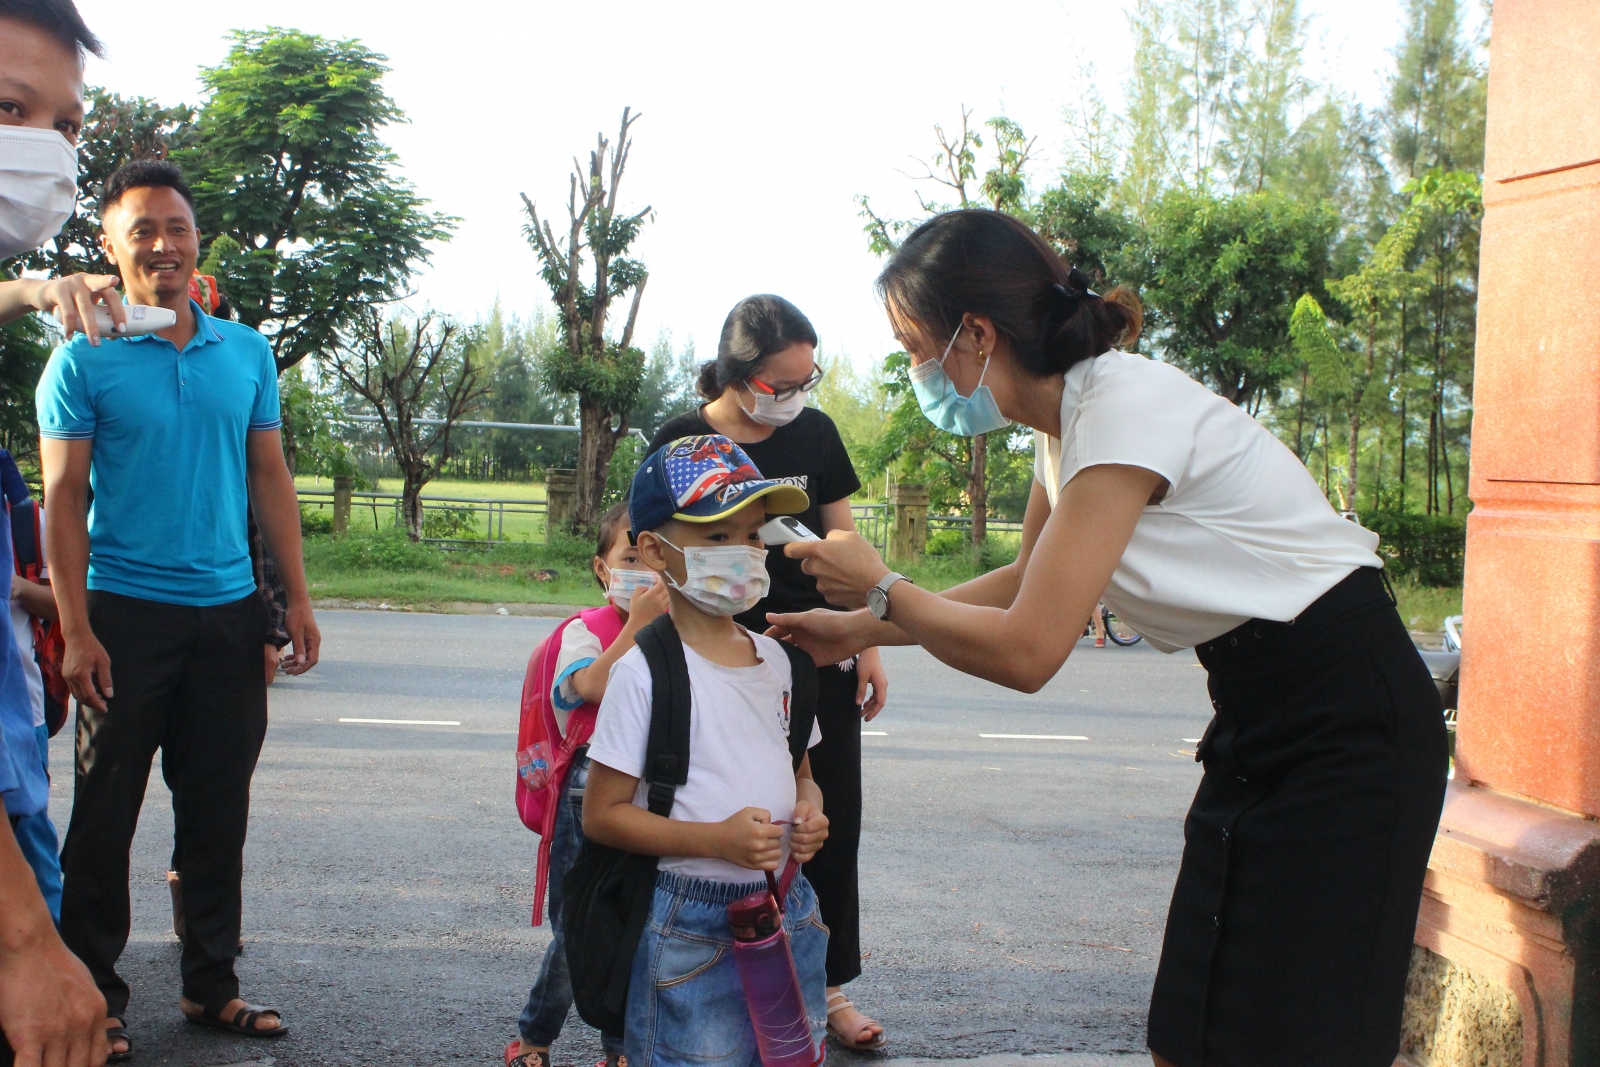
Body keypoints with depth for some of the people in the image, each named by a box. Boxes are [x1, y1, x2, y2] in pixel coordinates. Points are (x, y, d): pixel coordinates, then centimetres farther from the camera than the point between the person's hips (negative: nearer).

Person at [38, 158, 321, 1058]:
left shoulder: (247, 352, 8)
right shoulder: (85, 359, -2)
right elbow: (64, 496, -4)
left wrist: (298, 598, 6)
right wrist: (76, 629, -11)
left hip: (229, 613, 4)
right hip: (126, 611, -3)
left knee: (219, 809, 10)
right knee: (106, 811, 4)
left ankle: (212, 985, 22)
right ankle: (95, 994, 17)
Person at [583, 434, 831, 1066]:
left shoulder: (774, 659, 7)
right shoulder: (644, 672, -12)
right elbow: (602, 815, -12)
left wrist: (809, 813, -3)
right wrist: (716, 839, -22)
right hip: (693, 928, -6)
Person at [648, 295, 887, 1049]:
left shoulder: (815, 433, 2)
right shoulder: (683, 443, -7)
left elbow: (843, 544, 9)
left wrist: (868, 646, 7)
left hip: (819, 661, 3)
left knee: (829, 823, 8)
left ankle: (824, 986, 23)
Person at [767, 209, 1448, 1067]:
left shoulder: (1127, 408, -23)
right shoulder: (1066, 422, 4)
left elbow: (1026, 650, -25)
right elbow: (1024, 583, 22)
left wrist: (880, 590, -9)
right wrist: (857, 631, 19)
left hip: (1343, 730, -8)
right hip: (1260, 722, 8)